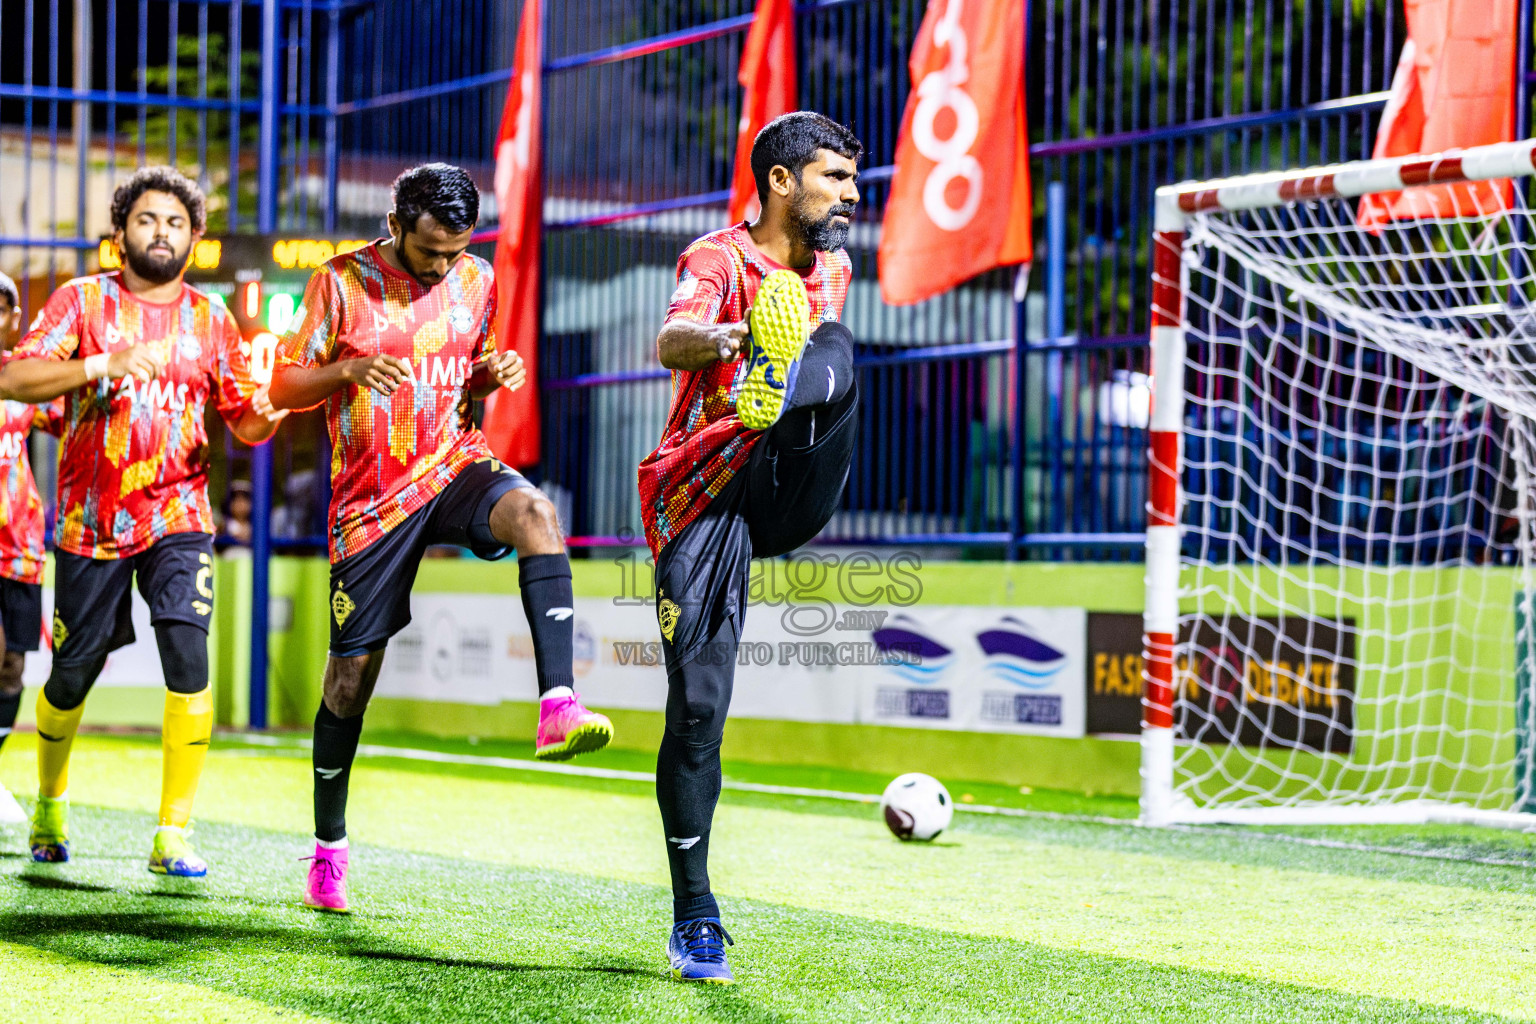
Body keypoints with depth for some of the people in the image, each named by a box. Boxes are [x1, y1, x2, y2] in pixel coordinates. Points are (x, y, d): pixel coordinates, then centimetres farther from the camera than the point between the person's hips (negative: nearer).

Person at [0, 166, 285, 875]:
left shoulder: (210, 321, 9)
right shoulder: (82, 301, 1)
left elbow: (247, 420, 10)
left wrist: (279, 414, -14)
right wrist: (107, 363, -24)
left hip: (177, 517, 1)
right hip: (90, 520, -1)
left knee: (188, 659, -18)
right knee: (72, 676, 6)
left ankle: (172, 836, -11)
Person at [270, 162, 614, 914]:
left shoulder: (476, 281, 5)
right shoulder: (342, 284, -6)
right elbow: (283, 386, -3)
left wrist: (497, 372, -5)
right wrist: (348, 370, -22)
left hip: (456, 466, 2)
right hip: (371, 497, -2)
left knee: (536, 514, -34)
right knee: (351, 674, 2)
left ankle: (558, 709, -44)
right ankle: (328, 848, 21)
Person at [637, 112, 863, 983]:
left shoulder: (834, 272, 14)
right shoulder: (720, 260, -6)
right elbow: (671, 341, -29)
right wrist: (715, 338, -50)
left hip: (781, 495, 4)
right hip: (702, 502, -4)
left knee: (835, 346, -22)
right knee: (697, 707, -6)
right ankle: (695, 919, 6)